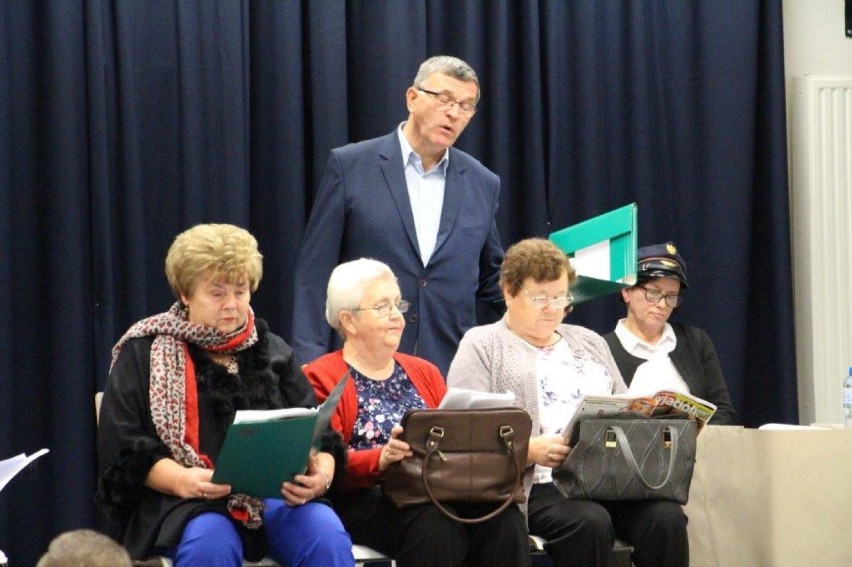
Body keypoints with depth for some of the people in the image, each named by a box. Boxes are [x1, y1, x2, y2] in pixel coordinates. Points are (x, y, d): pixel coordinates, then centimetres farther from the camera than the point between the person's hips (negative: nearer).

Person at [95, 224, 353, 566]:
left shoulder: (273, 351, 21)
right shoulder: (145, 354, 10)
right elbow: (123, 448, 0)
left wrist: (322, 473, -11)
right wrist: (181, 480, -19)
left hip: (275, 495, 3)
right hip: (182, 501, -3)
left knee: (326, 534, -29)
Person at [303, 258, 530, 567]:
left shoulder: (424, 372, 26)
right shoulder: (320, 379, 5)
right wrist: (382, 459, -27)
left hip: (438, 490, 6)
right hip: (365, 500, -5)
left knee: (502, 515, -27)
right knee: (436, 526, -37)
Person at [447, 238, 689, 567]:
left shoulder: (590, 342, 27)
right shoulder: (482, 346, 9)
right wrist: (531, 450, -21)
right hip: (536, 483, -5)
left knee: (666, 518, -26)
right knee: (590, 523, -36)